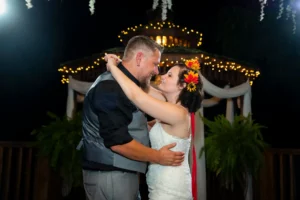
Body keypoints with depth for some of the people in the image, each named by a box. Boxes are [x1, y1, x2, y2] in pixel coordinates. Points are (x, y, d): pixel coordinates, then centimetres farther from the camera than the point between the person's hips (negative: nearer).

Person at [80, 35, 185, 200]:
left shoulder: (122, 84, 13)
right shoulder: (111, 87, -20)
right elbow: (117, 141, -26)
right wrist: (158, 157, -15)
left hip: (122, 173, 10)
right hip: (110, 176, -10)